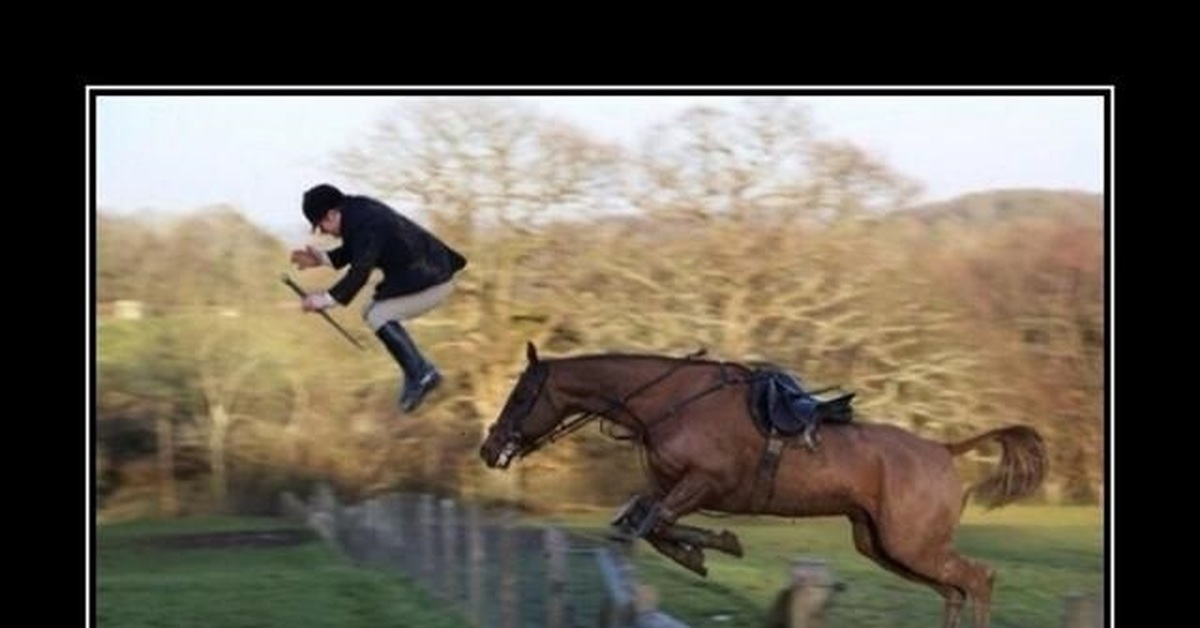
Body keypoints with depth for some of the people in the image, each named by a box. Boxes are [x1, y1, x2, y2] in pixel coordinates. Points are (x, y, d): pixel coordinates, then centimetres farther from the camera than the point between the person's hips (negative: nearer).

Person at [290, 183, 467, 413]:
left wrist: (327, 299, -25)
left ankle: (421, 376, -7)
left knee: (378, 317, -13)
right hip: (415, 274, 10)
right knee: (373, 313, 11)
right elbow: (352, 252, 18)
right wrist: (323, 258, 5)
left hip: (432, 281, -10)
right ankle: (419, 374, 15)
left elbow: (360, 272, -28)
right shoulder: (357, 211, 4)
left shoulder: (366, 224, -26)